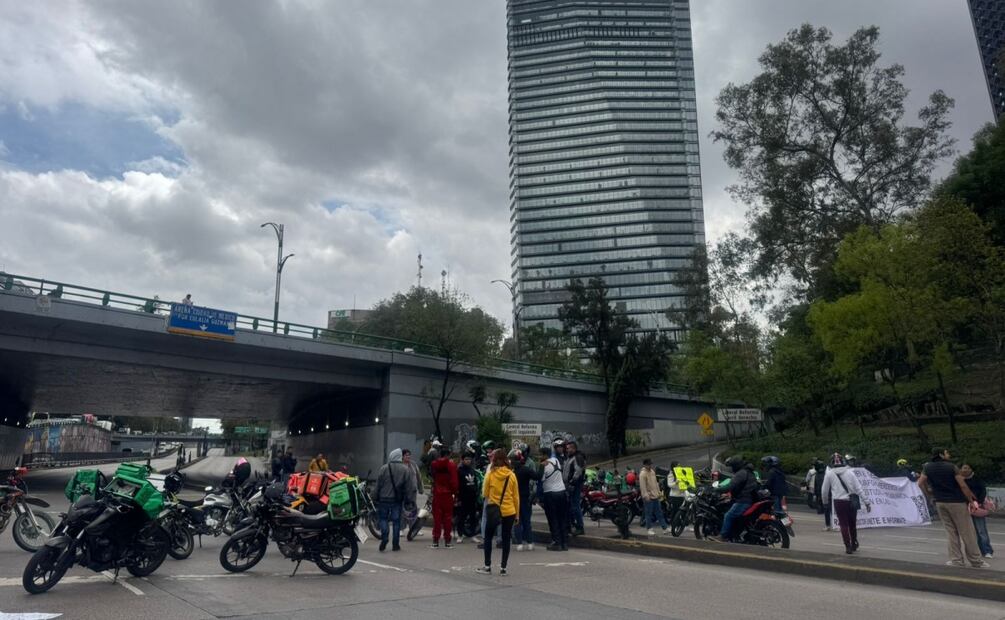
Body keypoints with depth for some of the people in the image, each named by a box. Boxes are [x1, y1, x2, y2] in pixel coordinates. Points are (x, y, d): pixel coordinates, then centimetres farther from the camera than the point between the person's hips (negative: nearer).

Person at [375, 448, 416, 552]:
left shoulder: (384, 468, -5)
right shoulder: (406, 469, -2)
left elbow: (378, 484, -2)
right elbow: (410, 486, -2)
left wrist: (376, 497, 8)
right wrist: (409, 500, 4)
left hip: (384, 498, -1)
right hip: (397, 500, 1)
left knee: (383, 518, 13)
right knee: (396, 521, 7)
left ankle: (384, 538, -5)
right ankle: (395, 545, 10)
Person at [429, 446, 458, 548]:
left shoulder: (434, 464, 1)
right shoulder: (452, 465, -9)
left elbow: (432, 476, 13)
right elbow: (454, 481, -9)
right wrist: (455, 493, -1)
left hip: (437, 494, 2)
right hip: (448, 494, -2)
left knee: (437, 517, 7)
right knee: (448, 517, 6)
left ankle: (435, 541, 7)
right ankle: (447, 541, 8)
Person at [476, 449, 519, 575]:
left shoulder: (490, 474, -10)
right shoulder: (512, 475, -3)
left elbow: (485, 493, -3)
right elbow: (516, 496, 2)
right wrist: (517, 514, 10)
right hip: (509, 512, 2)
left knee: (488, 538, 14)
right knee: (506, 539, 10)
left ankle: (487, 566, 16)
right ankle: (503, 568, 12)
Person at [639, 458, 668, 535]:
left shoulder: (652, 471, 13)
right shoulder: (643, 474, -13)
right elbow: (642, 486, -18)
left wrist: (659, 493, 19)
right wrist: (645, 496, -24)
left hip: (655, 496, 8)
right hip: (649, 497, -8)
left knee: (659, 512, 11)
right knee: (649, 514, -1)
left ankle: (665, 528, 15)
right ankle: (649, 529, 8)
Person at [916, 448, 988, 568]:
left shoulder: (928, 467, 4)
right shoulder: (951, 467, -10)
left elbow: (920, 483, 2)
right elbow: (963, 485, -12)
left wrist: (928, 495, 14)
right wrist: (971, 500, -3)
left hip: (940, 503, 4)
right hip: (956, 502, -4)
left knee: (951, 532, 10)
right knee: (967, 533, 5)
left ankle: (956, 560, 8)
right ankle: (976, 561, 12)